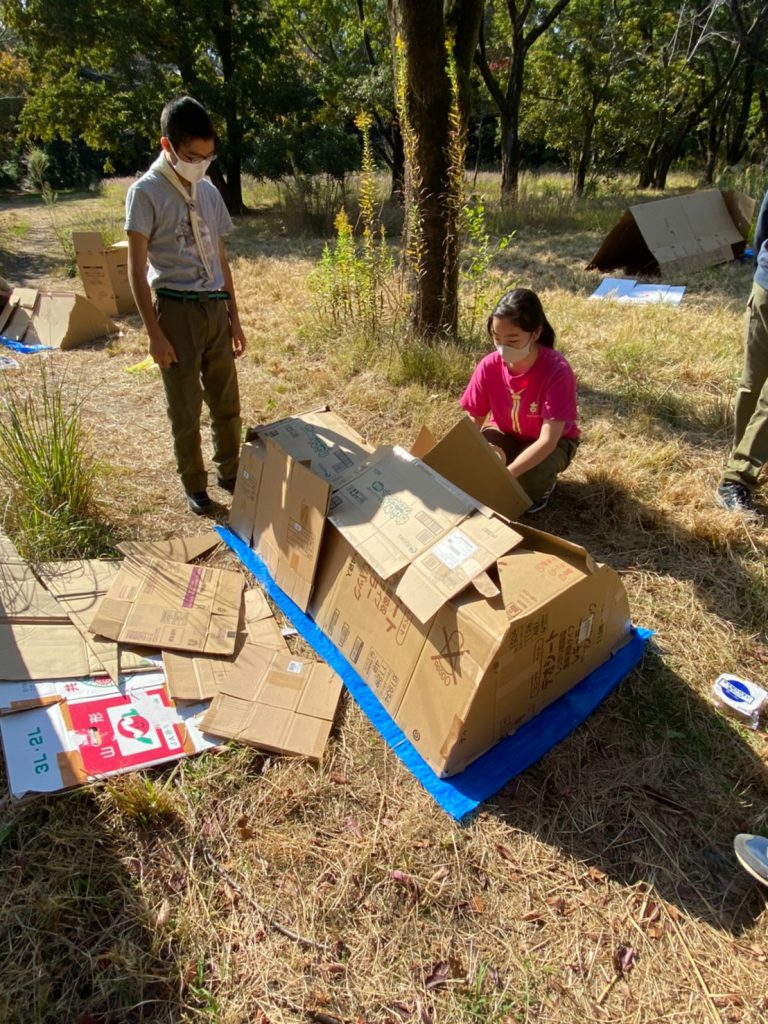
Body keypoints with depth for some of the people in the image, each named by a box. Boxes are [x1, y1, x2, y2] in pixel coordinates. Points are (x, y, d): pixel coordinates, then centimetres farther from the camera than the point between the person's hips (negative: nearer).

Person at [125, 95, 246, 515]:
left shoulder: (209, 190, 11)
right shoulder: (146, 193, -7)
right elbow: (137, 269, -8)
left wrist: (234, 317, 13)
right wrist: (155, 333, -13)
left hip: (215, 309, 5)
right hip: (176, 311, -5)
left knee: (226, 402, 12)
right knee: (185, 409, 4)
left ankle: (229, 472, 30)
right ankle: (194, 484, 19)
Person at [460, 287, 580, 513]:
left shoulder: (557, 370, -33)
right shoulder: (489, 366, -21)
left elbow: (547, 441, -36)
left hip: (552, 441, -2)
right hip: (505, 434, 3)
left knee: (529, 477, -35)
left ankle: (543, 485, 2)